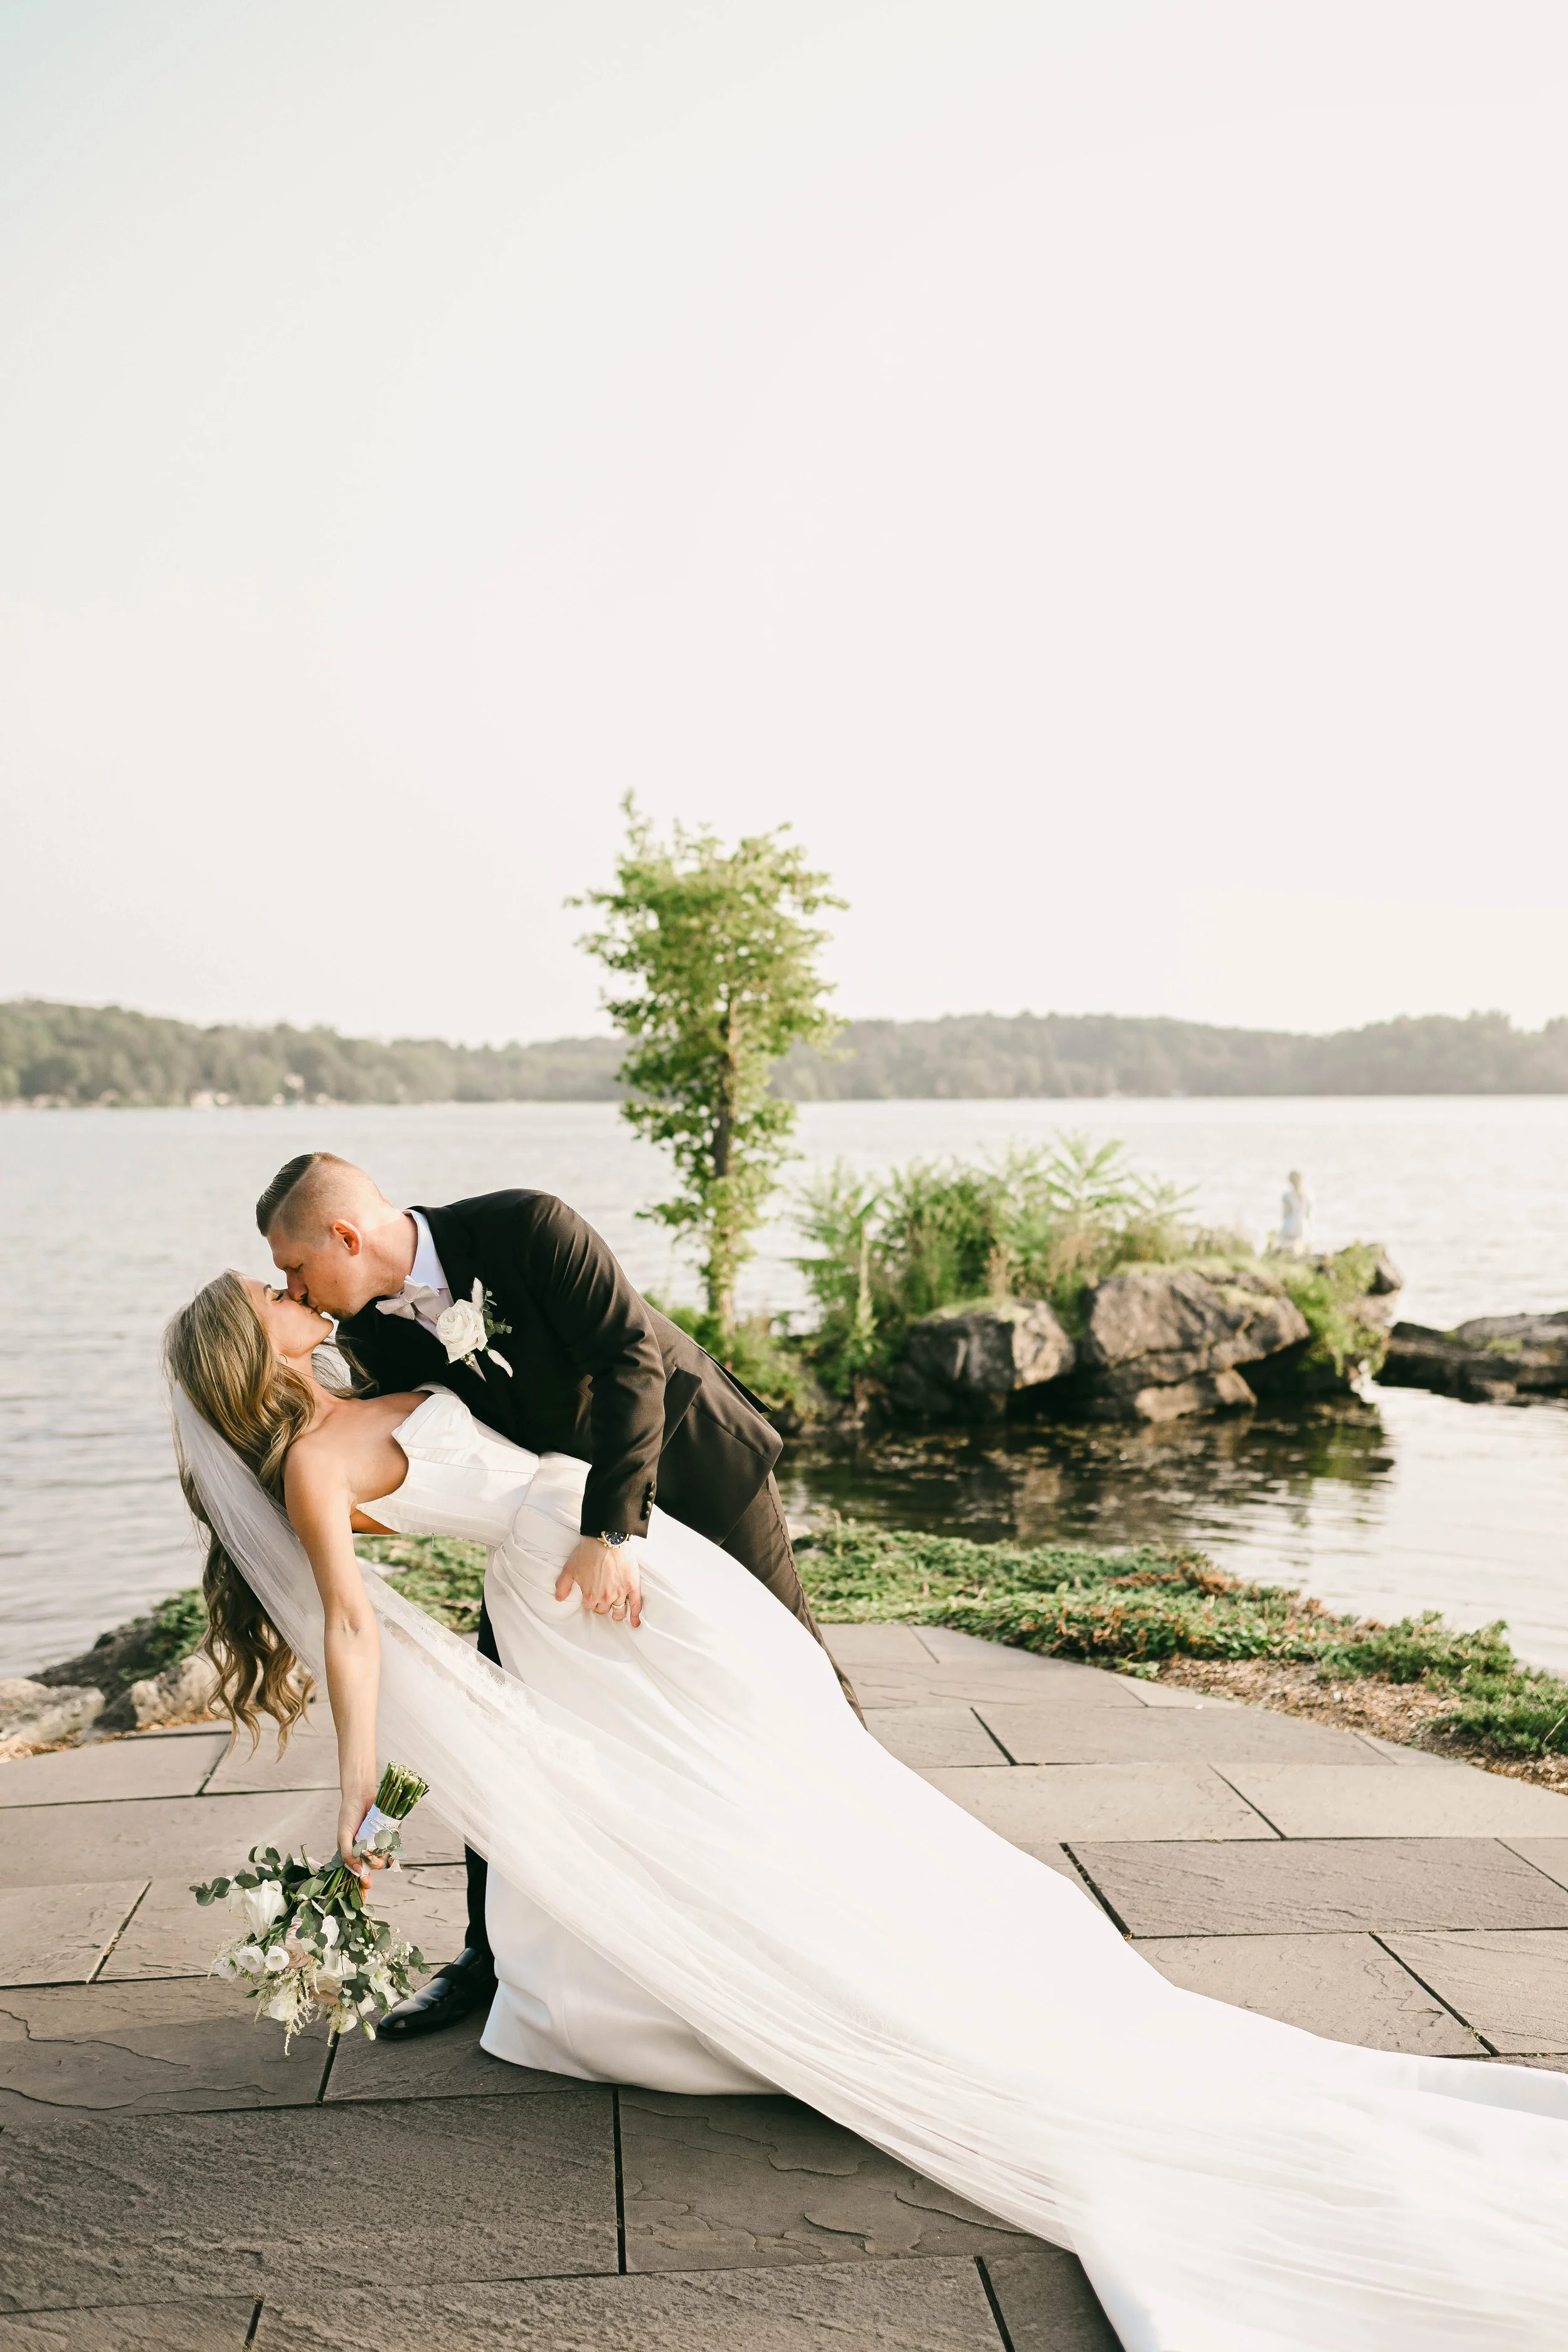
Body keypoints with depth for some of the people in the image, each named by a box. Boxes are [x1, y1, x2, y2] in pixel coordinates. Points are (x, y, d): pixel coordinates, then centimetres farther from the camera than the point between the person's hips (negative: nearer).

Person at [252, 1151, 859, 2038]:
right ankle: (494, 1953, 15)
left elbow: (632, 1359, -36)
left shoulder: (528, 1227, -32)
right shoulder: (371, 1333, -14)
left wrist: (613, 1532, -42)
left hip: (687, 1459, -5)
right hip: (550, 1496, 5)